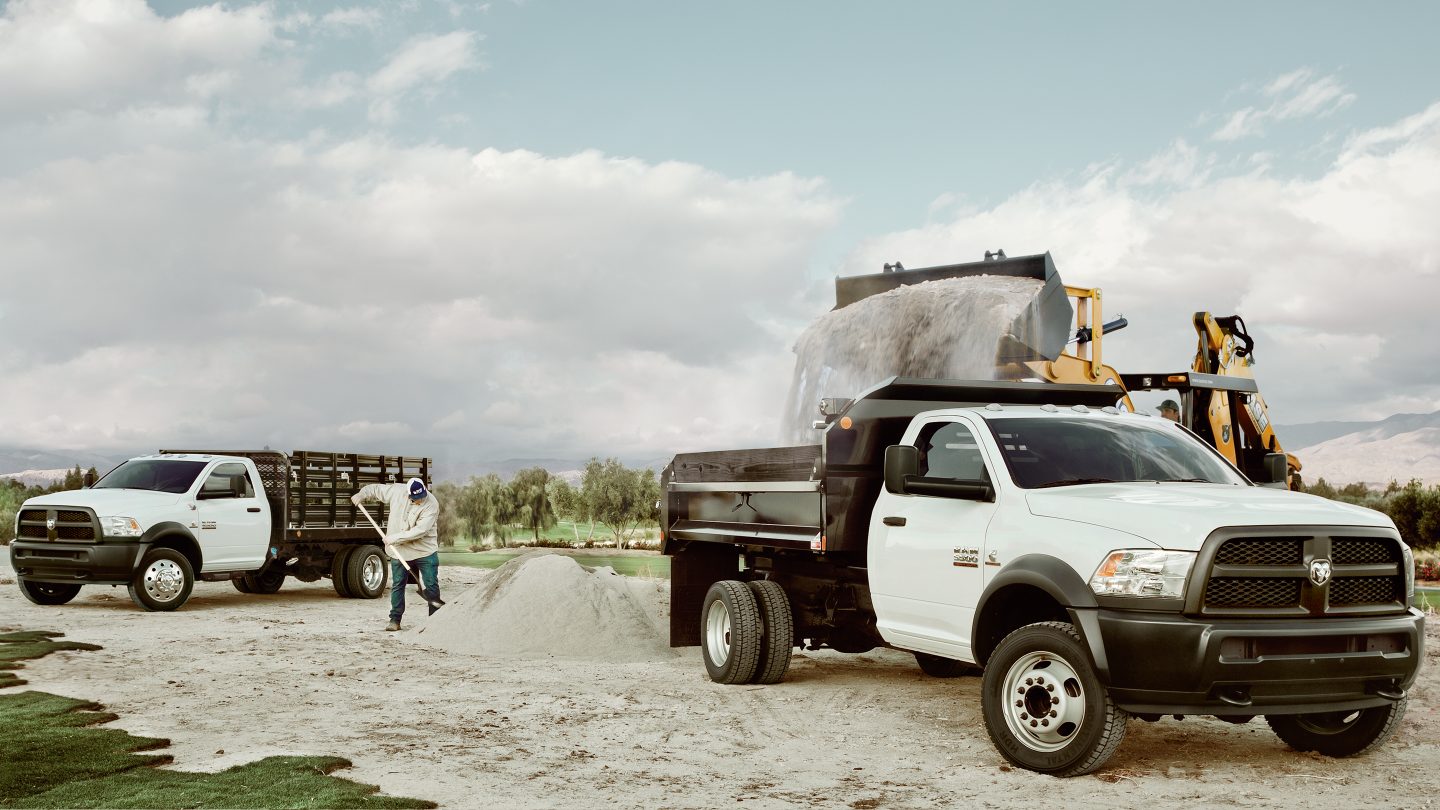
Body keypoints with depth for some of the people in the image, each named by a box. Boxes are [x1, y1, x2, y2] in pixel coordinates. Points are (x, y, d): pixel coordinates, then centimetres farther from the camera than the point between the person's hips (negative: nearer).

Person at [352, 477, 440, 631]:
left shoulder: (431, 505, -20)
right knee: (397, 585, 6)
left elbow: (420, 530, -26)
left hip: (425, 551, -3)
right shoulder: (397, 491, -8)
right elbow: (376, 489, 11)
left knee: (431, 586, 1)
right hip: (399, 551, 3)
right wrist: (361, 495, -6)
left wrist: (395, 537, -24)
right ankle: (395, 620, 13)